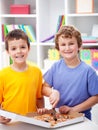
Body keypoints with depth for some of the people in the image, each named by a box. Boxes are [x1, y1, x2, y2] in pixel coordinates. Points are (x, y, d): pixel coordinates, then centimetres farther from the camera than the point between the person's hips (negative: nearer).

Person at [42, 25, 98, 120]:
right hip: (59, 115, 2)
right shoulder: (55, 67, 0)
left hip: (81, 117, -2)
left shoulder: (88, 71, -9)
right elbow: (45, 87, 8)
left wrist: (74, 109, -10)